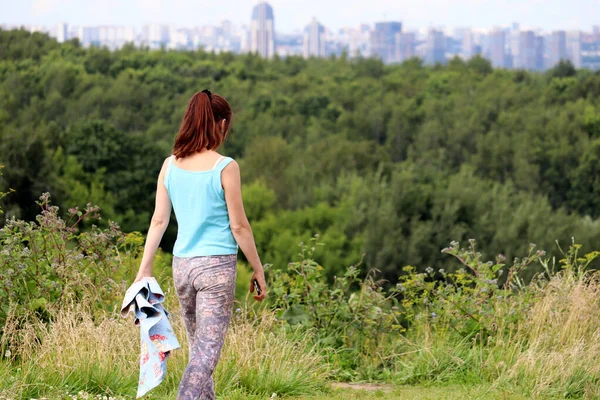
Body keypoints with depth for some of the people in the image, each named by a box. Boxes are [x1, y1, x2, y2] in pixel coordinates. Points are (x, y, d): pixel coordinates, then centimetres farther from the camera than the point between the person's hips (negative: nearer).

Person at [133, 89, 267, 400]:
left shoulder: (170, 165, 3)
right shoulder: (225, 167, -10)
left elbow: (159, 220, 4)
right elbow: (239, 226, -7)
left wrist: (144, 269, 9)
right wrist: (258, 270, 3)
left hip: (182, 265, 5)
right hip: (218, 267, -5)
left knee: (197, 347, 18)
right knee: (207, 350, -7)